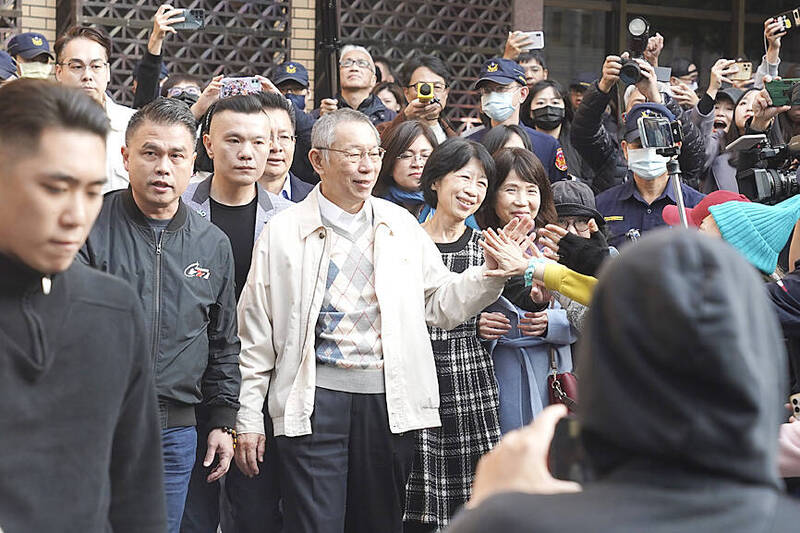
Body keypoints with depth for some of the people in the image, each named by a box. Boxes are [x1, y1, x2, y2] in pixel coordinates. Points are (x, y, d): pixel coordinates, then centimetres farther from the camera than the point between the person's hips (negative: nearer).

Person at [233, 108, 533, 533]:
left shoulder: (400, 225, 11)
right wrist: (247, 418, 1)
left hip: (389, 398, 3)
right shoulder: (284, 232, 1)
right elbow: (255, 334, 3)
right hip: (316, 397, -3)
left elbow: (439, 304, 13)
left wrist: (490, 274, -4)